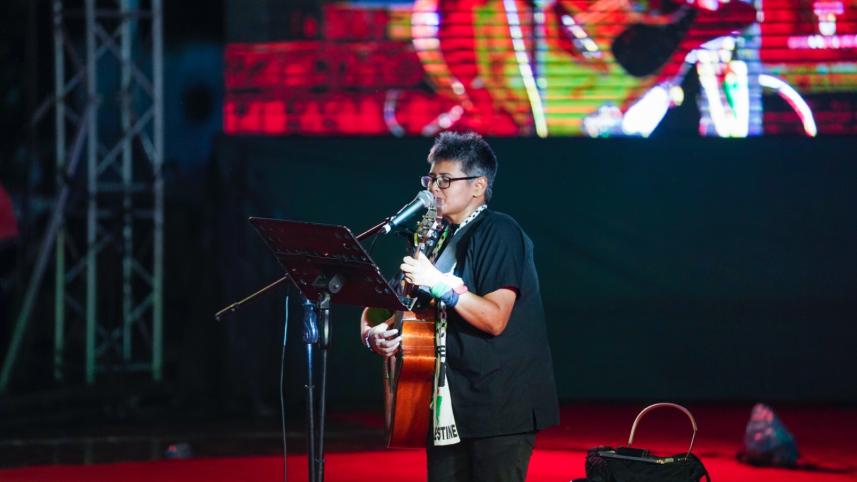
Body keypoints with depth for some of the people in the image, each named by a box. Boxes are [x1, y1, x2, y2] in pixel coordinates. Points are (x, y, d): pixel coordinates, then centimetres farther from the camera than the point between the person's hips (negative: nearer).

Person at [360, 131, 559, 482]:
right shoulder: (441, 240, 15)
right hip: (448, 410, 8)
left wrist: (439, 283, -25)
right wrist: (372, 334, -5)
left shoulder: (498, 233, -8)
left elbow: (495, 319, -19)